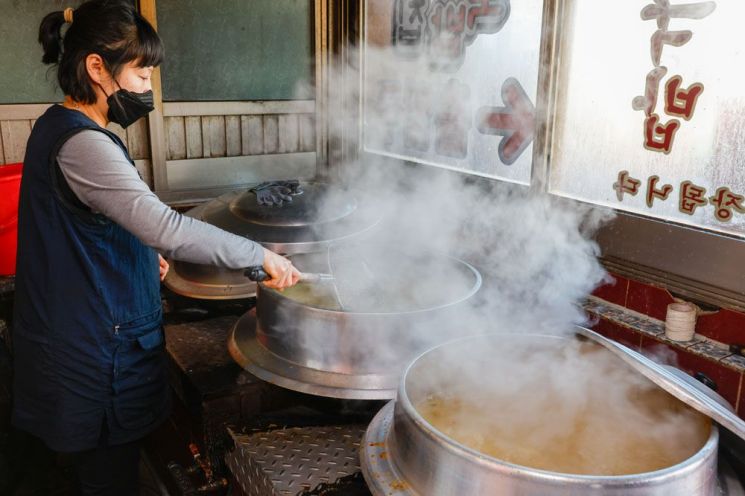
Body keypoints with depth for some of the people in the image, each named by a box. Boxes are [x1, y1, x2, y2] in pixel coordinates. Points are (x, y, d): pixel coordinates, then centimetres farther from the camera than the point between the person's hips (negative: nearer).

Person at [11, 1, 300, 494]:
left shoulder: (59, 126, 9)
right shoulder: (81, 144, -23)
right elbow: (166, 227, -34)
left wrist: (145, 252, 9)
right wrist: (260, 255, -27)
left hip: (74, 338, 10)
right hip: (99, 353, -10)